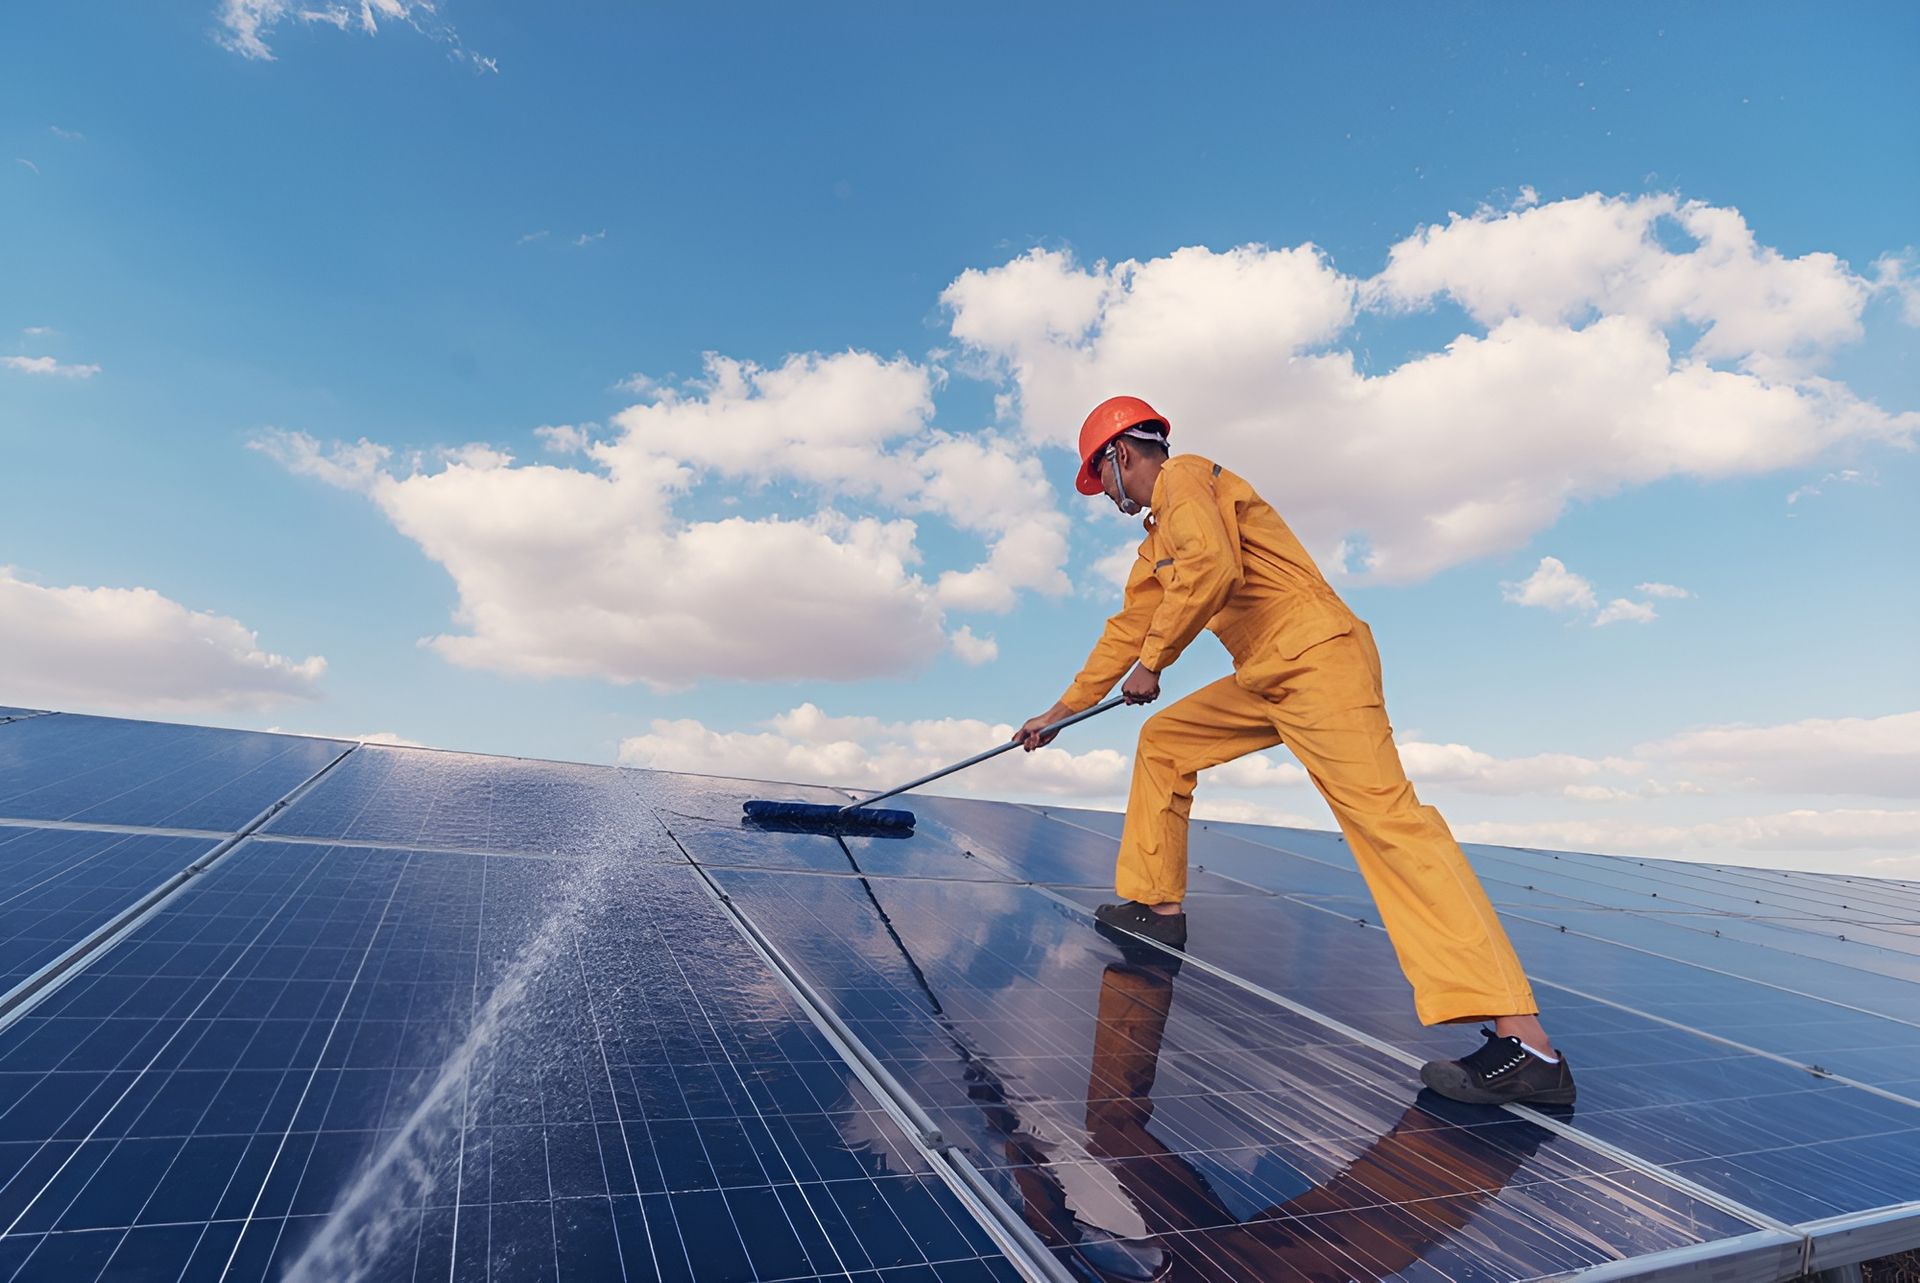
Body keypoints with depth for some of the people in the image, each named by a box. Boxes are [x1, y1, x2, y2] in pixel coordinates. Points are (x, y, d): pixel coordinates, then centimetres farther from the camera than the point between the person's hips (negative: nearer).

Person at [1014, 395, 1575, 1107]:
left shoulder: (1184, 476, -5)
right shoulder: (1157, 539, 25)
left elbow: (1213, 569, -24)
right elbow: (1128, 627, 31)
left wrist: (1153, 661, -12)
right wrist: (1064, 709, 34)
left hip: (1318, 656, -10)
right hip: (1264, 680, 10)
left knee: (1382, 811, -21)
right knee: (1162, 741, 17)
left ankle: (1526, 1046, -22)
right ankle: (1157, 907, 24)